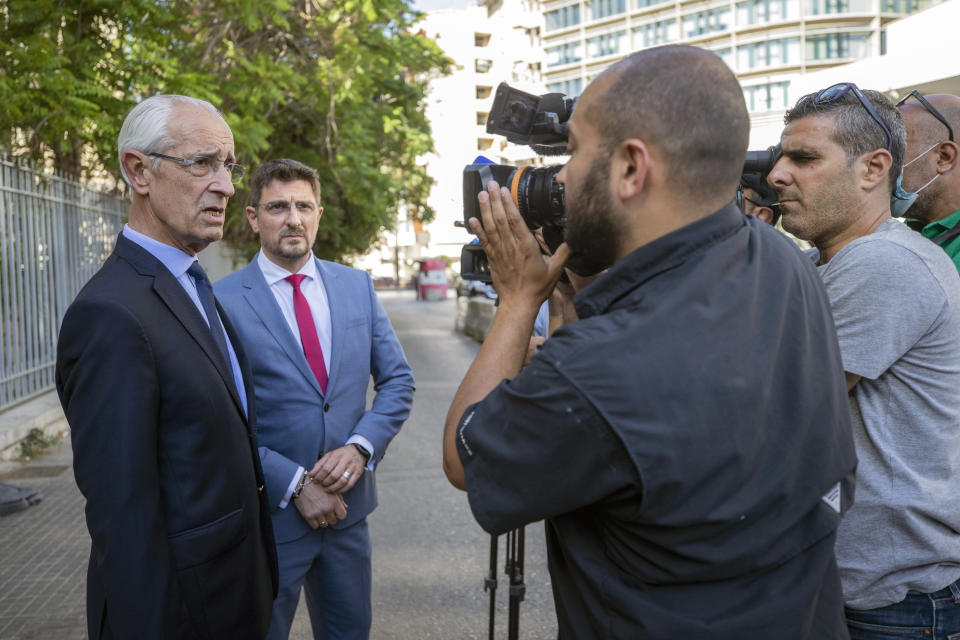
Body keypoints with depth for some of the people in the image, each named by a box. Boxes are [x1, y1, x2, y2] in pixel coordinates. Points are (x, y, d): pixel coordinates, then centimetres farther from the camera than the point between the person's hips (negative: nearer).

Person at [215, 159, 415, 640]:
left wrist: (361, 447, -11)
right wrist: (294, 484, -16)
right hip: (267, 513, -4)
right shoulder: (223, 301, -11)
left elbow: (397, 380, 4)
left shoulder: (357, 286, 2)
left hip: (348, 505, 4)